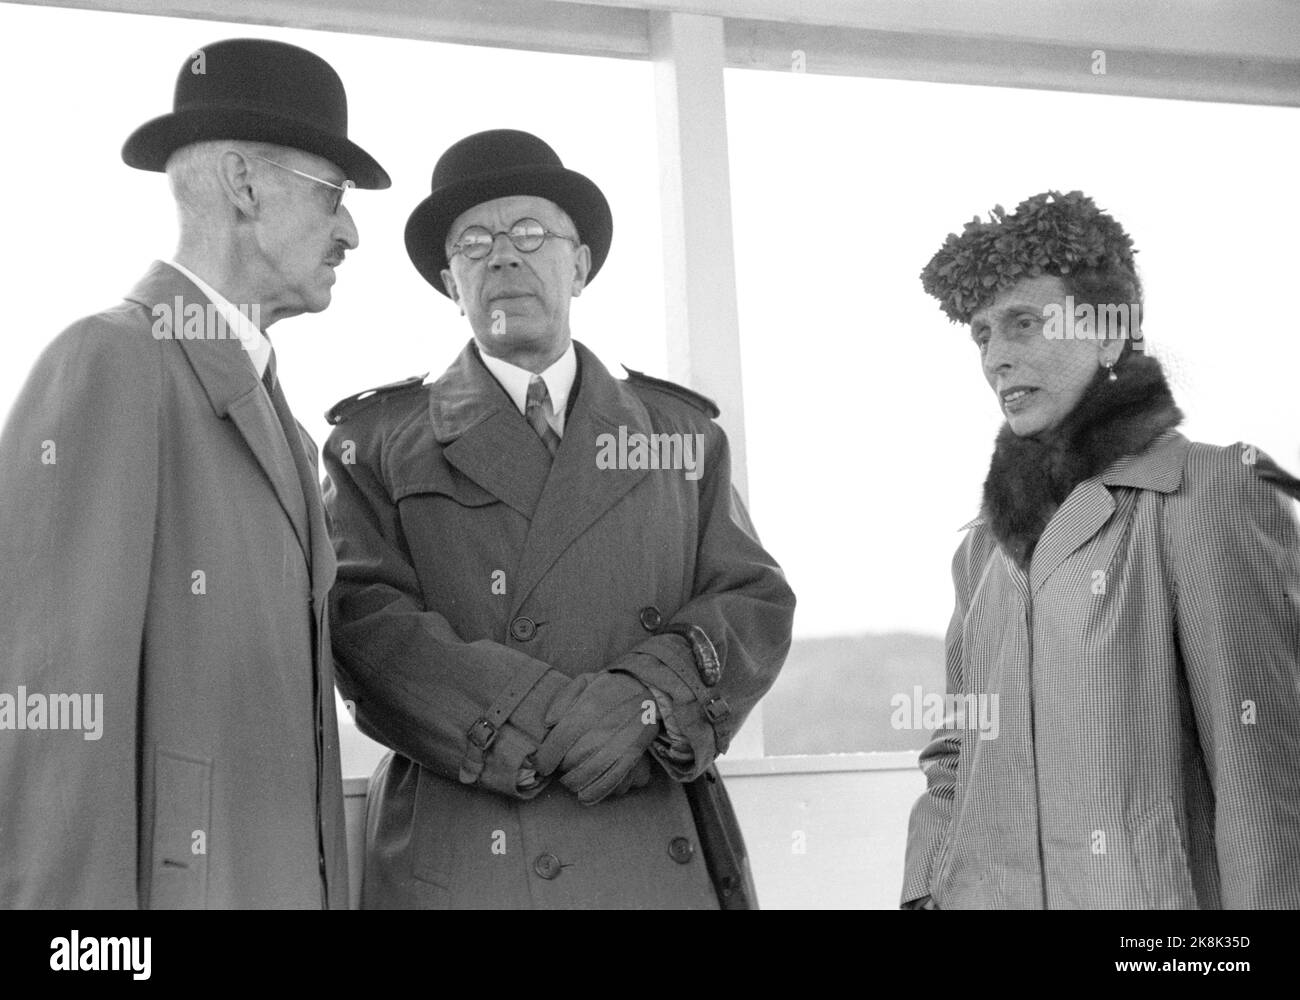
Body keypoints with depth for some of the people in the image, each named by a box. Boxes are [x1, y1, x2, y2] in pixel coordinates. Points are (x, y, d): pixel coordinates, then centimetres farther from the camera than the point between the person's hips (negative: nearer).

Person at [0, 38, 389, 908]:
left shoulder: (271, 413, 16)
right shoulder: (109, 362, -12)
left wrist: (324, 884, 8)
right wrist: (72, 898, -22)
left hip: (282, 875, 8)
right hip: (168, 882, -8)